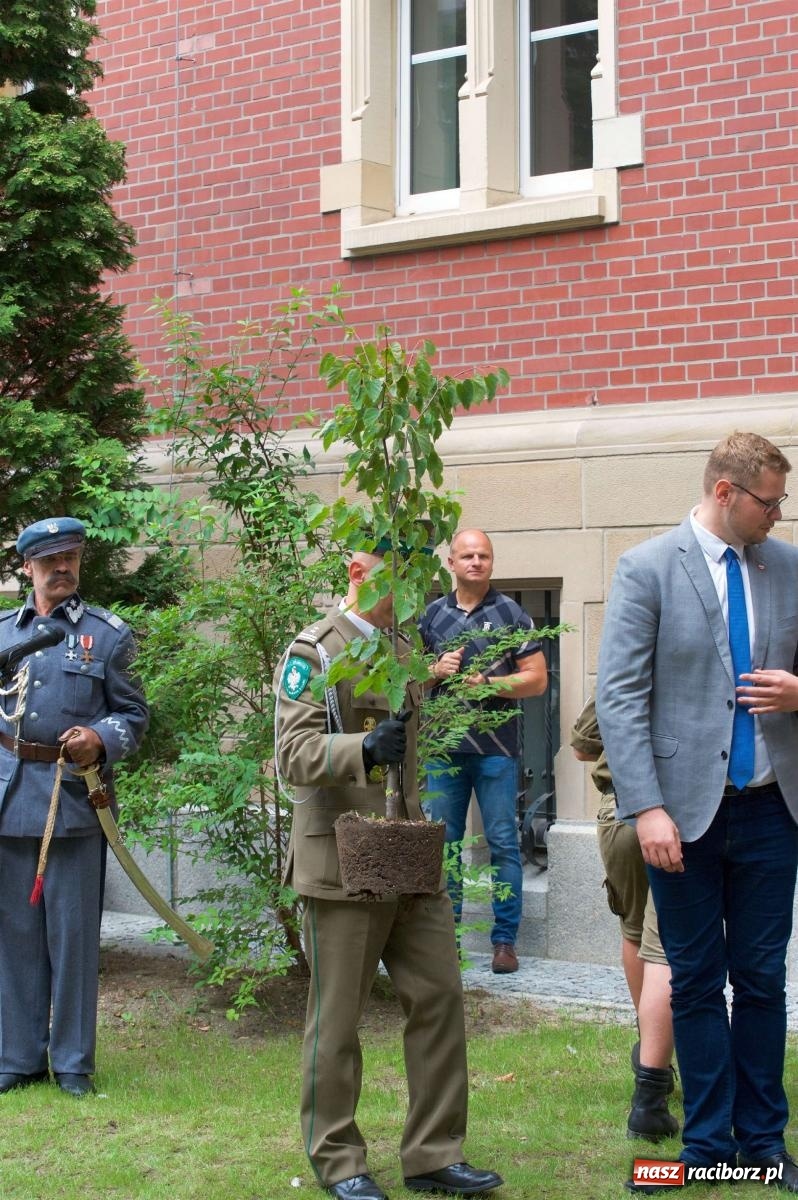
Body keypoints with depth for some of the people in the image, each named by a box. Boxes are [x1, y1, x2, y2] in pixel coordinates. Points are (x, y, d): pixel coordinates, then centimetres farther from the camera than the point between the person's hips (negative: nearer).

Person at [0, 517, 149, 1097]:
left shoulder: (108, 634, 5)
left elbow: (135, 714, 5)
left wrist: (101, 739, -15)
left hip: (73, 803, -3)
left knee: (73, 933, 0)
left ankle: (74, 1062, 10)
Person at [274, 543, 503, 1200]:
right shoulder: (313, 652, -8)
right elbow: (294, 754, -18)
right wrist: (365, 748, -33)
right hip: (344, 863, -7)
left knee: (440, 997, 4)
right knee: (337, 1018, 3)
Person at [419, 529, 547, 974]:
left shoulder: (510, 613, 1)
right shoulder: (432, 614, 11)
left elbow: (537, 678, -2)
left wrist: (487, 682, -15)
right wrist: (436, 670, -4)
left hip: (496, 746, -3)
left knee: (503, 843, -1)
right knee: (442, 842, 6)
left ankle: (505, 939, 6)